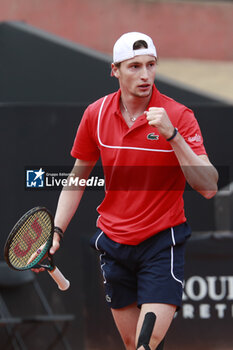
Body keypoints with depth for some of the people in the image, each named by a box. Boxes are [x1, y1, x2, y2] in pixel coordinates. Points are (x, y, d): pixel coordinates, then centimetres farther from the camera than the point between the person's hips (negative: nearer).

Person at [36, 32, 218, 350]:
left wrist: (172, 133, -29)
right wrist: (56, 231, 3)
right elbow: (78, 177, 13)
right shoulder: (96, 114, -1)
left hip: (162, 240, -3)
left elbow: (208, 187, -21)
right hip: (113, 240, 3)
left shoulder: (178, 116, -12)